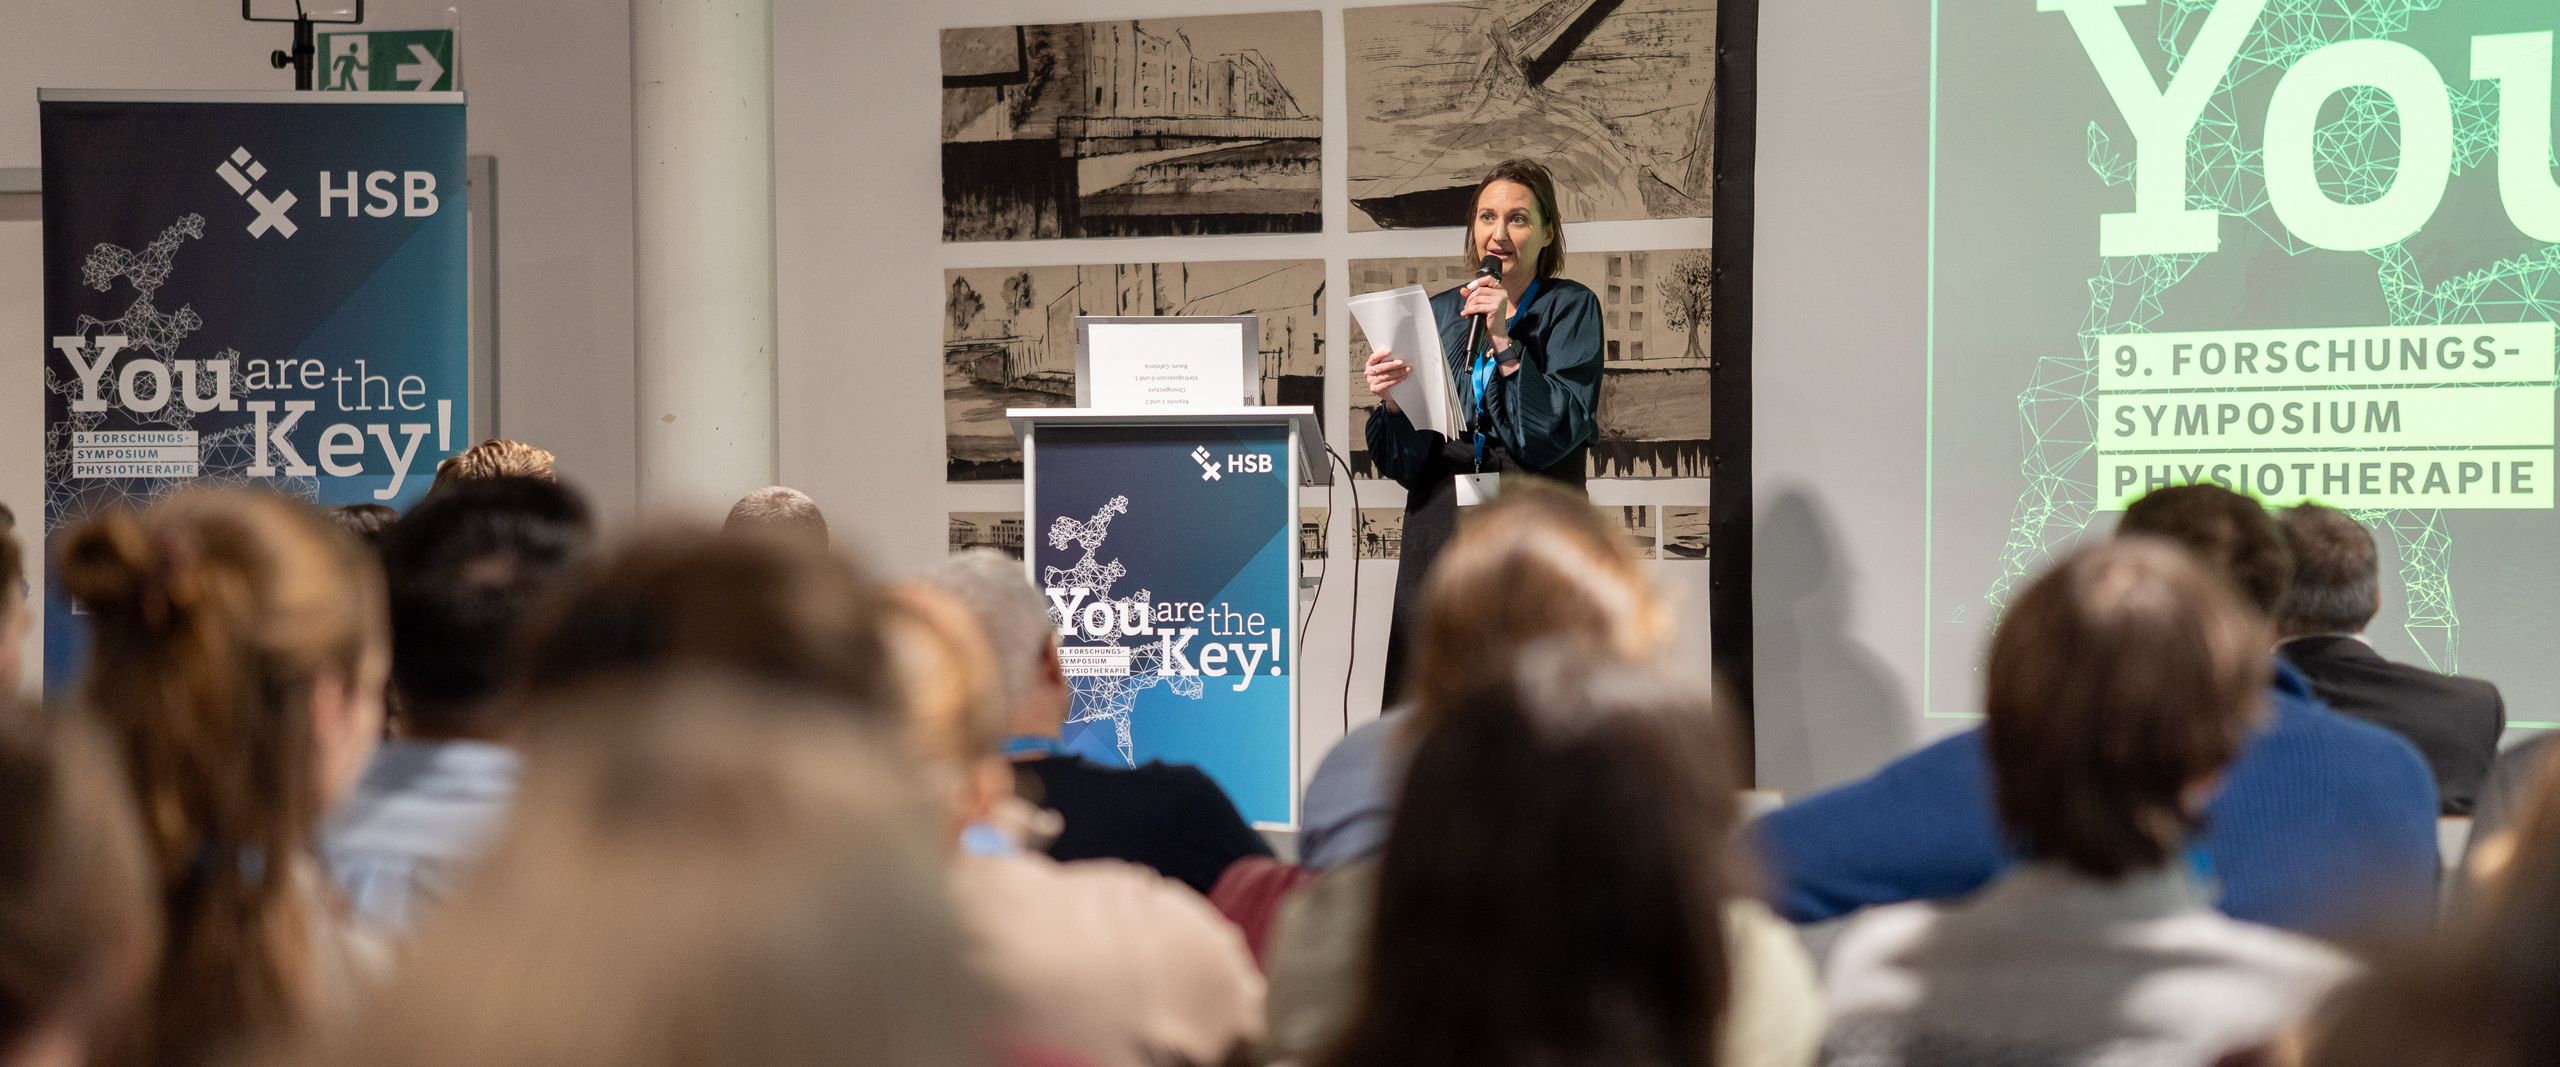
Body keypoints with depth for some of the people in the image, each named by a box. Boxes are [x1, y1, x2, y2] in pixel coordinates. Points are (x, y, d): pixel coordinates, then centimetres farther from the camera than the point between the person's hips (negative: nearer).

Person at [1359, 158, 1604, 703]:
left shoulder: (1570, 309, 1)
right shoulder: (1441, 313, 11)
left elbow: (1552, 436, -11)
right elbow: (1406, 465, 8)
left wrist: (1505, 342, -16)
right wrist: (1389, 403, -11)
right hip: (1442, 532, 3)